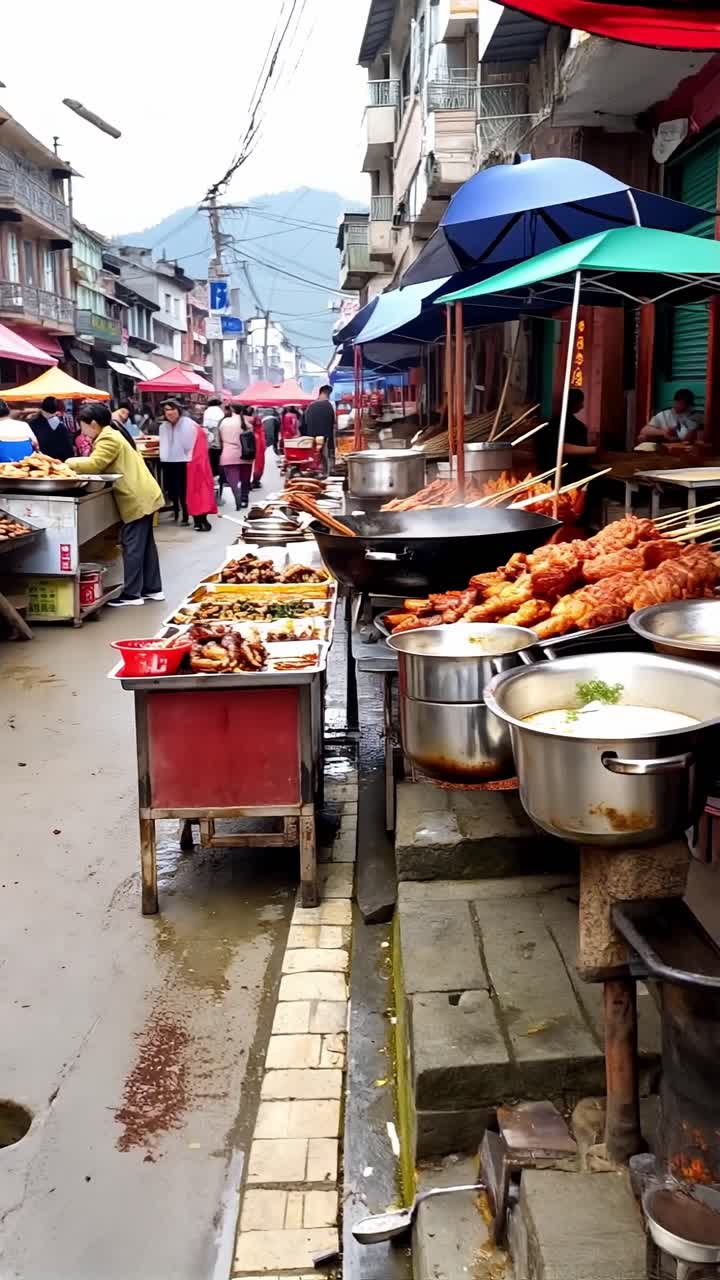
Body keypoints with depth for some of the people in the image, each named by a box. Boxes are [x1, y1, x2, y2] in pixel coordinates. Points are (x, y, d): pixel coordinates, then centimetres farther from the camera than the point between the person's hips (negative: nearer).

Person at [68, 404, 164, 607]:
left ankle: (132, 594, -2)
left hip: (137, 499, -11)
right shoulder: (111, 435, 20)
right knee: (145, 544, 14)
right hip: (143, 495, 11)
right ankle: (152, 589, 21)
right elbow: (99, 464, 15)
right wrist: (78, 463, 3)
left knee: (132, 547, -6)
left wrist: (71, 463, -8)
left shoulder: (107, 439, -13)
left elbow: (94, 465, -22)